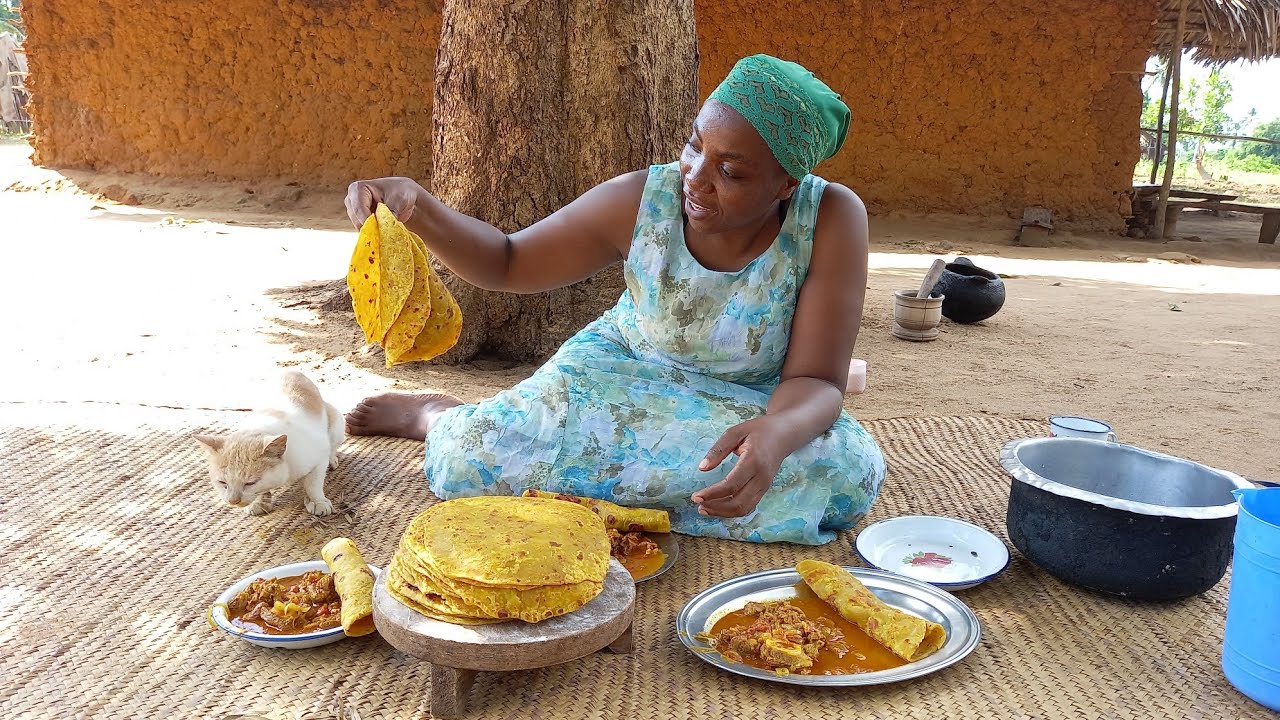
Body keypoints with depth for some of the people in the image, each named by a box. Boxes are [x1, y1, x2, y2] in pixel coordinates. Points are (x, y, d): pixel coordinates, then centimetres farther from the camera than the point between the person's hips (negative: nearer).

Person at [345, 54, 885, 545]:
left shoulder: (832, 220, -25)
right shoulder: (640, 201, -21)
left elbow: (815, 382, -25)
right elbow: (507, 263, -8)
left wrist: (776, 435, -49)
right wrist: (417, 208, -27)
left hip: (753, 407, 1)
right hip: (626, 373, 0)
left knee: (848, 474, -31)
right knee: (481, 455, -26)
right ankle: (439, 416, 16)